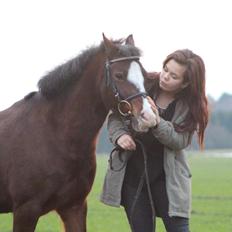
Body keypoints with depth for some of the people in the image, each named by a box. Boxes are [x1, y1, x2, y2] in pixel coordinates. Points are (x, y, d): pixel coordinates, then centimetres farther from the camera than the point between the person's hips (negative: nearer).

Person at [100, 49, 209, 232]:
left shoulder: (190, 106, -6)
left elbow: (180, 141, -16)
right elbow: (115, 116, 3)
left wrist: (157, 122, -32)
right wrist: (119, 134, -18)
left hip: (167, 176, -1)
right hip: (132, 174, 1)